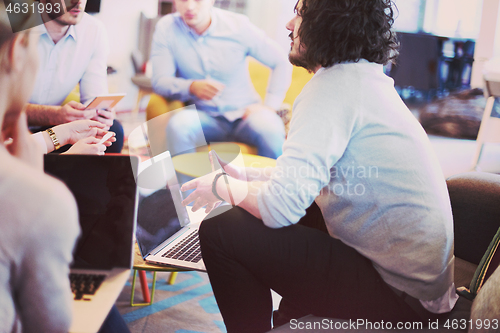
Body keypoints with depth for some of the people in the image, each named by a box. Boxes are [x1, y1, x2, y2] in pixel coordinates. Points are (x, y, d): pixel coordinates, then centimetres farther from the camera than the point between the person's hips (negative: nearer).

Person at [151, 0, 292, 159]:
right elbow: (160, 81, -10)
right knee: (178, 124, -33)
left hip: (243, 113, 0)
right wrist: (192, 87, -30)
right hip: (204, 116, 0)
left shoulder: (237, 25, -4)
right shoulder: (166, 28, -3)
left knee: (271, 130, -32)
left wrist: (269, 105, -8)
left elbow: (281, 63, 3)